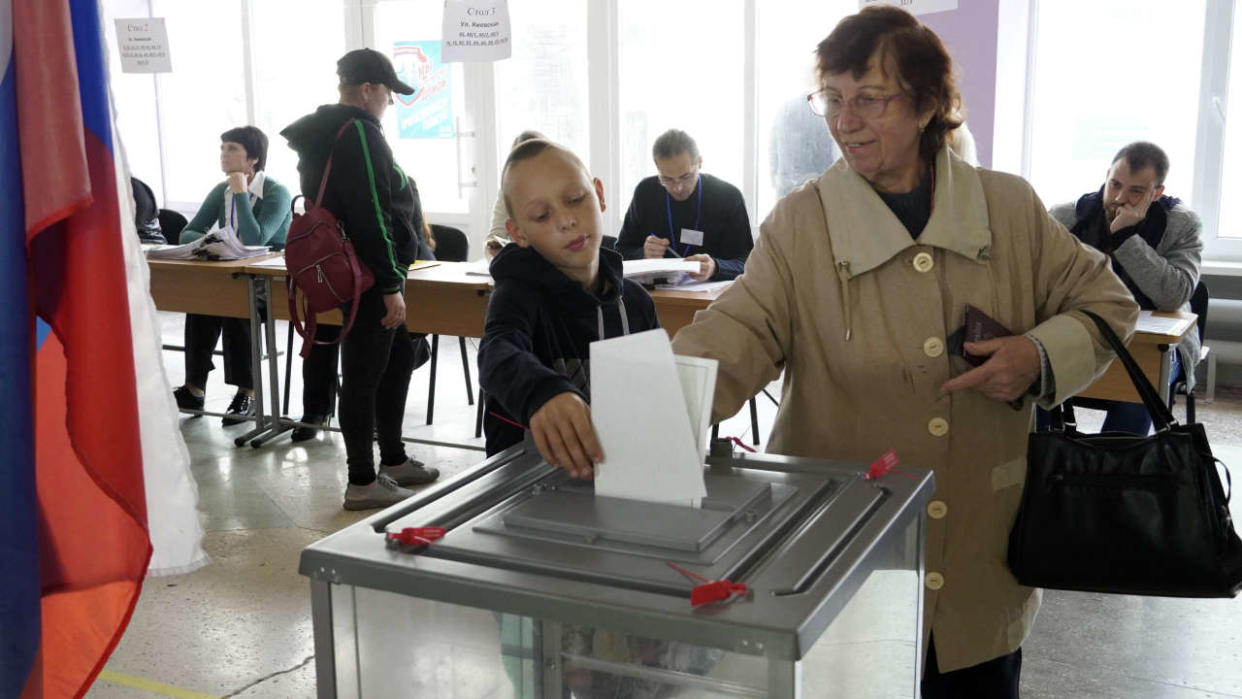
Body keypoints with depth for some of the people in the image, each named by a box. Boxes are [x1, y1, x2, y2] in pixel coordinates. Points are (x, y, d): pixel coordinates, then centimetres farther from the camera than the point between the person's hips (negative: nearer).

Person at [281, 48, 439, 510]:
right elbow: (372, 217, -22)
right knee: (363, 375, -3)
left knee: (398, 356, 19)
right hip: (368, 275, -11)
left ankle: (393, 460, 28)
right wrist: (391, 286, -20)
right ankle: (362, 484, 6)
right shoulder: (360, 134, -16)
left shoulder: (324, 134, 16)